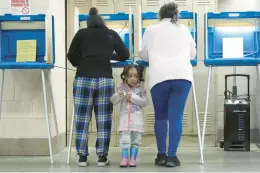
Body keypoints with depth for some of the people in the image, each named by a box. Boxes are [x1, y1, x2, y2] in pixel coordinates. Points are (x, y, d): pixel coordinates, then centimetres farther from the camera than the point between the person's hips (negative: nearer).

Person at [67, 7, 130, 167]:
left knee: (82, 119, 5)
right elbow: (125, 55, 20)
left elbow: (72, 57, 14)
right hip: (105, 79, 0)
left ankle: (82, 157, 6)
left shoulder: (82, 33, 12)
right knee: (104, 121, 4)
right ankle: (102, 157, 7)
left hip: (83, 79, 0)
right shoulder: (112, 34, 14)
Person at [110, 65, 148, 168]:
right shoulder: (122, 88, 4)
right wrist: (118, 95, -20)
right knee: (125, 139, -4)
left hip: (137, 119, 0)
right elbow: (113, 101, 1)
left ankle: (133, 159, 11)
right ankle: (124, 159, 0)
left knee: (136, 140, 4)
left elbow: (145, 102, -7)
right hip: (125, 118, 0)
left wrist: (133, 98, -16)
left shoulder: (140, 89, 3)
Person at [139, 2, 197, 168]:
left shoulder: (151, 30, 16)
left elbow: (143, 55, 24)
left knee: (160, 116, 11)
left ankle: (162, 155, 13)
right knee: (176, 117, -1)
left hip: (159, 77, 0)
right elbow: (193, 53, 31)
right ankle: (172, 156, -4)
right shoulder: (184, 29, 20)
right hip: (182, 75, 1)